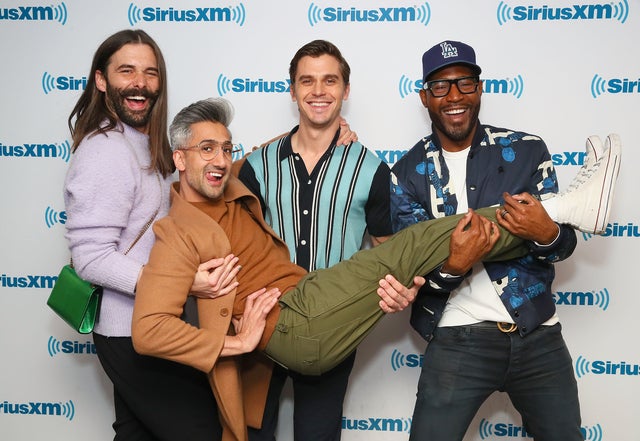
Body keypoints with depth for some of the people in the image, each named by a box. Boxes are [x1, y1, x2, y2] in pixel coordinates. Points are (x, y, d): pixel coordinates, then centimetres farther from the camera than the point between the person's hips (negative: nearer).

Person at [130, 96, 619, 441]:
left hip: (310, 298, 9)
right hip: (293, 325, -9)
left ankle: (557, 211, 6)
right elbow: (148, 330, -21)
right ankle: (562, 208, -4)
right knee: (417, 244, -13)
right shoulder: (179, 235, -12)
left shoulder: (234, 192, 13)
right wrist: (236, 342, -21)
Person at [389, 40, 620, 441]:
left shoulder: (527, 150, 1)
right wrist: (452, 266, -25)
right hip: (457, 339, -1)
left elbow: (564, 245, 2)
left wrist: (546, 234, -22)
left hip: (538, 335, 2)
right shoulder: (407, 173, 0)